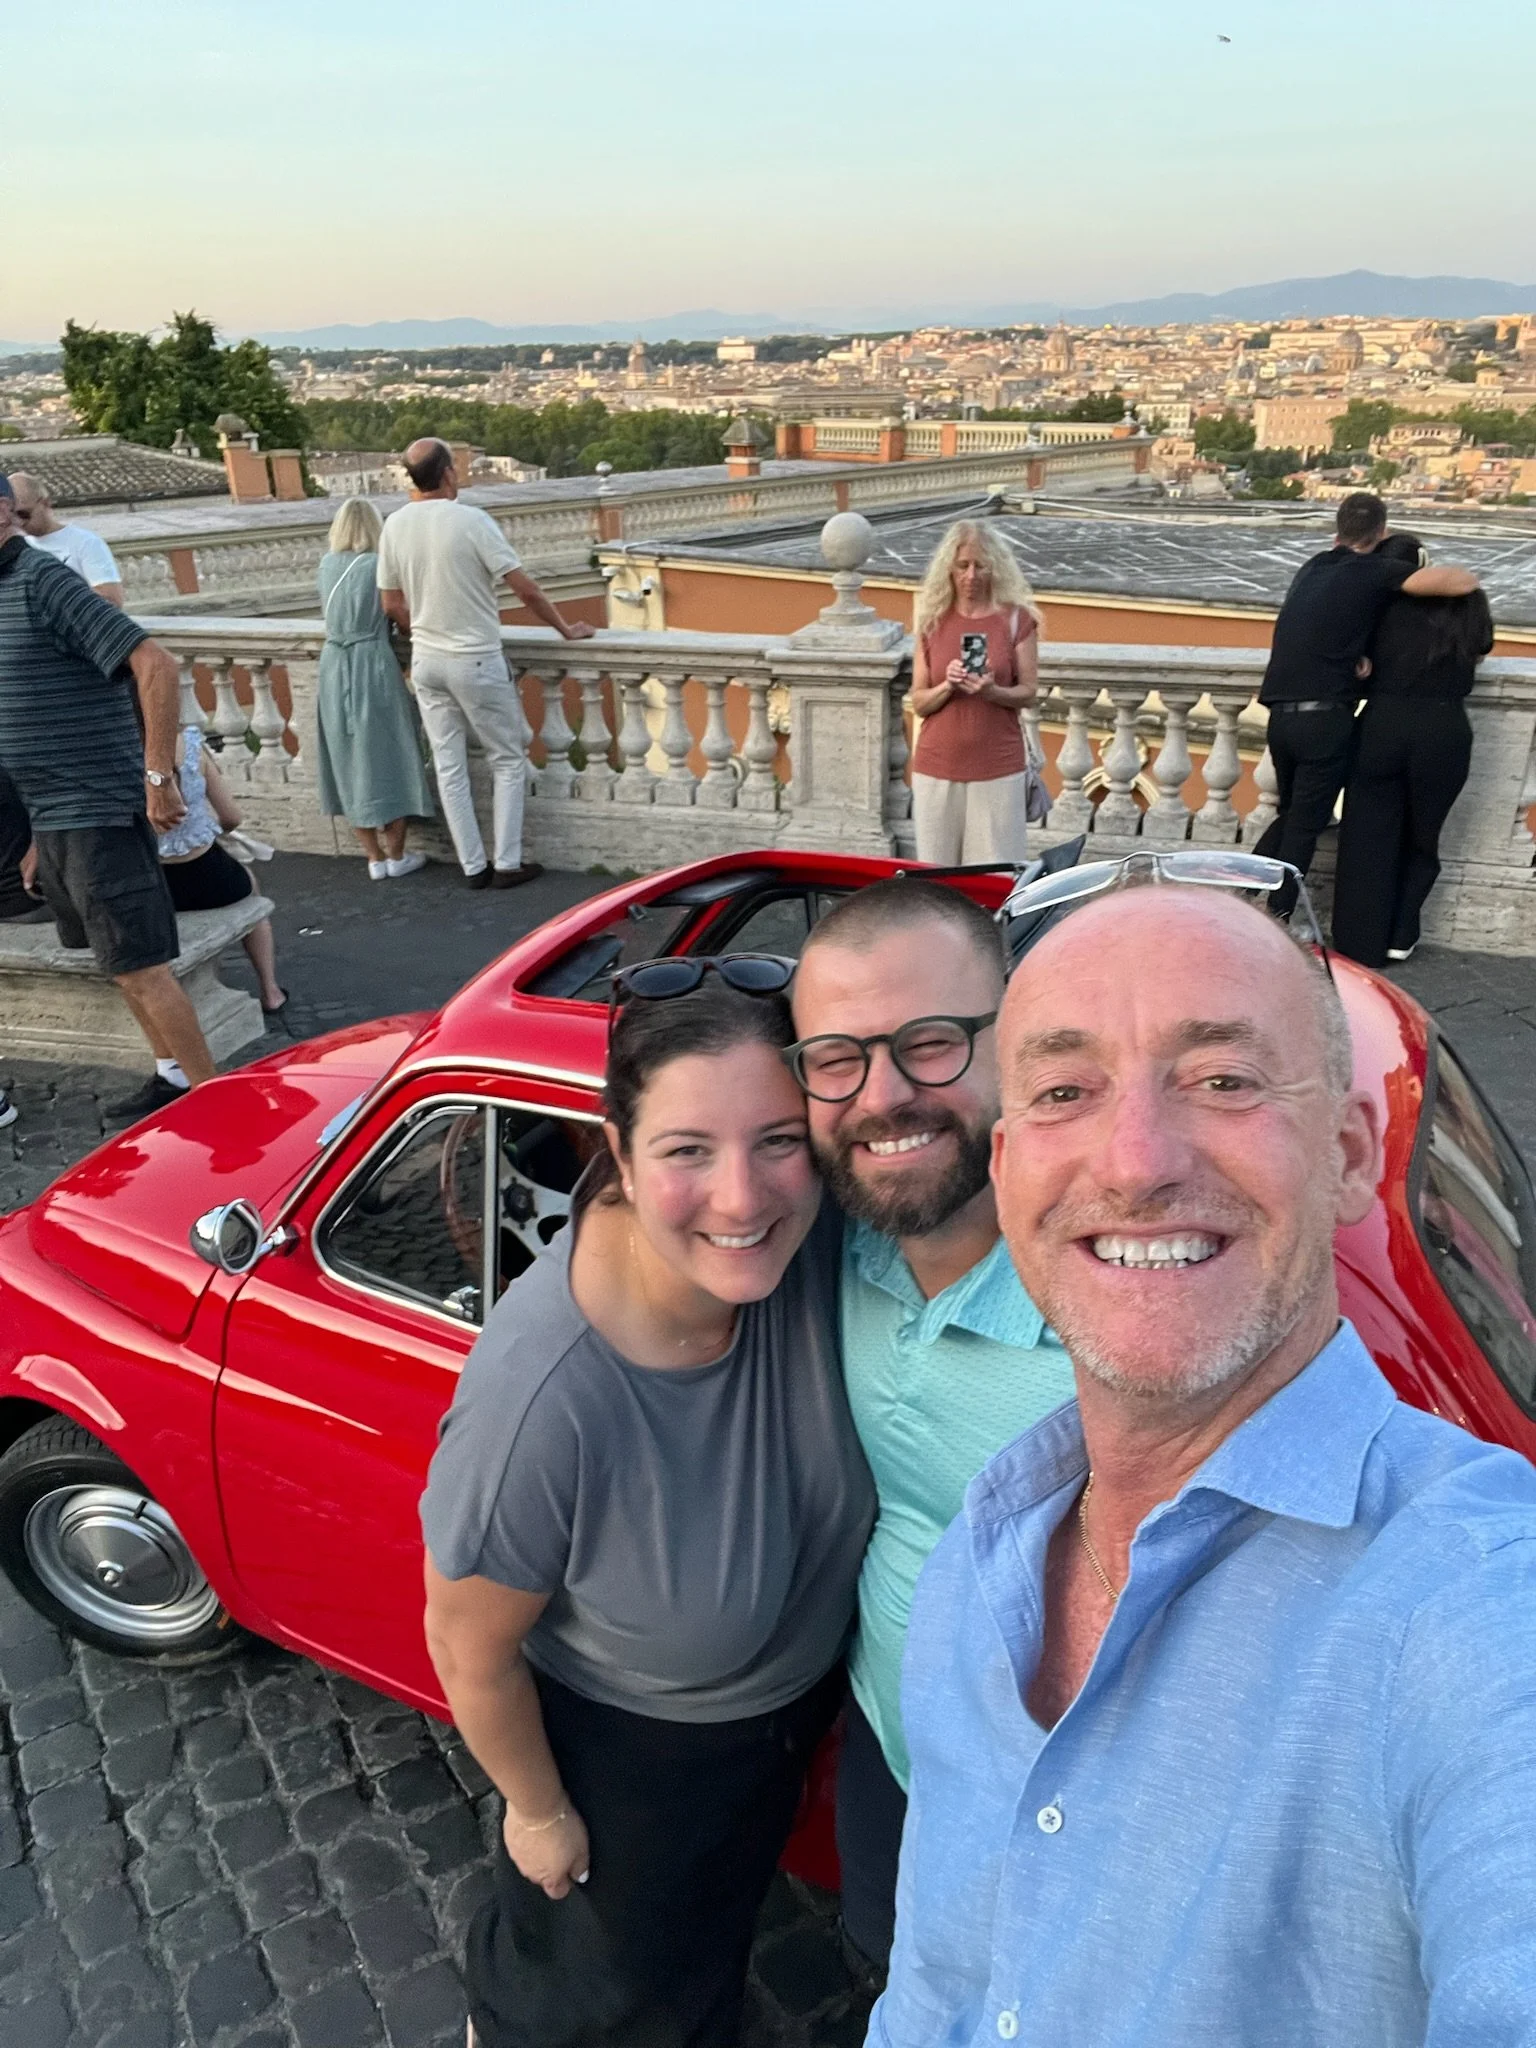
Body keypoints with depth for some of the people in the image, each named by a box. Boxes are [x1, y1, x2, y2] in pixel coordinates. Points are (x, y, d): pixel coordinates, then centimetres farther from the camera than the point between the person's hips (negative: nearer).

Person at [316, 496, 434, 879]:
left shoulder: (326, 566, 6)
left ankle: (375, 859, 14)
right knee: (387, 759, 5)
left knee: (351, 763, 10)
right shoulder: (378, 565, -8)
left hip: (334, 668, 5)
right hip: (373, 666, -4)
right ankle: (396, 857, 11)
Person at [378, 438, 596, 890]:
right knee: (508, 761, 8)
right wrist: (566, 628, -1)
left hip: (425, 661, 5)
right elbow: (526, 590, -14)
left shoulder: (395, 525, 1)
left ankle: (473, 867, 15)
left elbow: (392, 605, 8)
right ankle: (507, 864, 9)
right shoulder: (471, 520, -15)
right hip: (475, 661, -5)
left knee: (449, 766, 10)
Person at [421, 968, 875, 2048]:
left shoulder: (811, 1231, -34)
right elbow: (471, 1650, -22)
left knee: (722, 1904, 37)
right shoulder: (541, 1401, -42)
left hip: (800, 1688, 4)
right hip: (626, 1742, -4)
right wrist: (539, 1811, -6)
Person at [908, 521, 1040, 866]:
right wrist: (947, 686, -15)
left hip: (998, 769, -2)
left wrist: (991, 691, -19)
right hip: (936, 767, 2)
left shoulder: (1016, 618, 1)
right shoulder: (931, 619, 6)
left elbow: (1027, 692, 1)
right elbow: (918, 703, 5)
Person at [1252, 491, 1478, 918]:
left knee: (1290, 812, 21)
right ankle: (1275, 920, 5)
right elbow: (1463, 583, -9)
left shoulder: (1312, 568, 14)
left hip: (1281, 714, 6)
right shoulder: (1377, 572, -5)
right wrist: (1455, 573, 13)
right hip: (1325, 717, -6)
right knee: (1306, 826, 3)